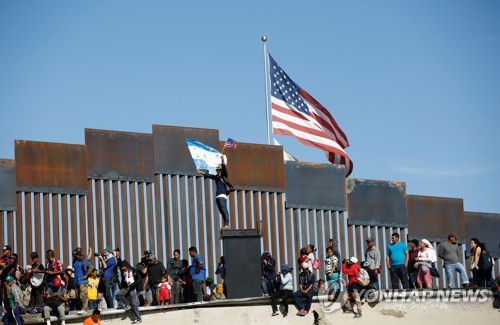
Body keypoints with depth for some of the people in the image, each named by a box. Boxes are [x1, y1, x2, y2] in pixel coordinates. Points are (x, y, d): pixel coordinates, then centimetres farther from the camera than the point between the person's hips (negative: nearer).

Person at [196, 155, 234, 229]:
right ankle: (226, 225, 2)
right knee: (222, 211, 4)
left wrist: (223, 159, -22)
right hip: (218, 197, 8)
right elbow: (208, 175, 34)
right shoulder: (216, 177, 22)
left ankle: (227, 225, -26)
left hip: (222, 196, -8)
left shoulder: (223, 175, 2)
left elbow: (224, 168, -12)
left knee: (224, 210, -17)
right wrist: (201, 172, 44)